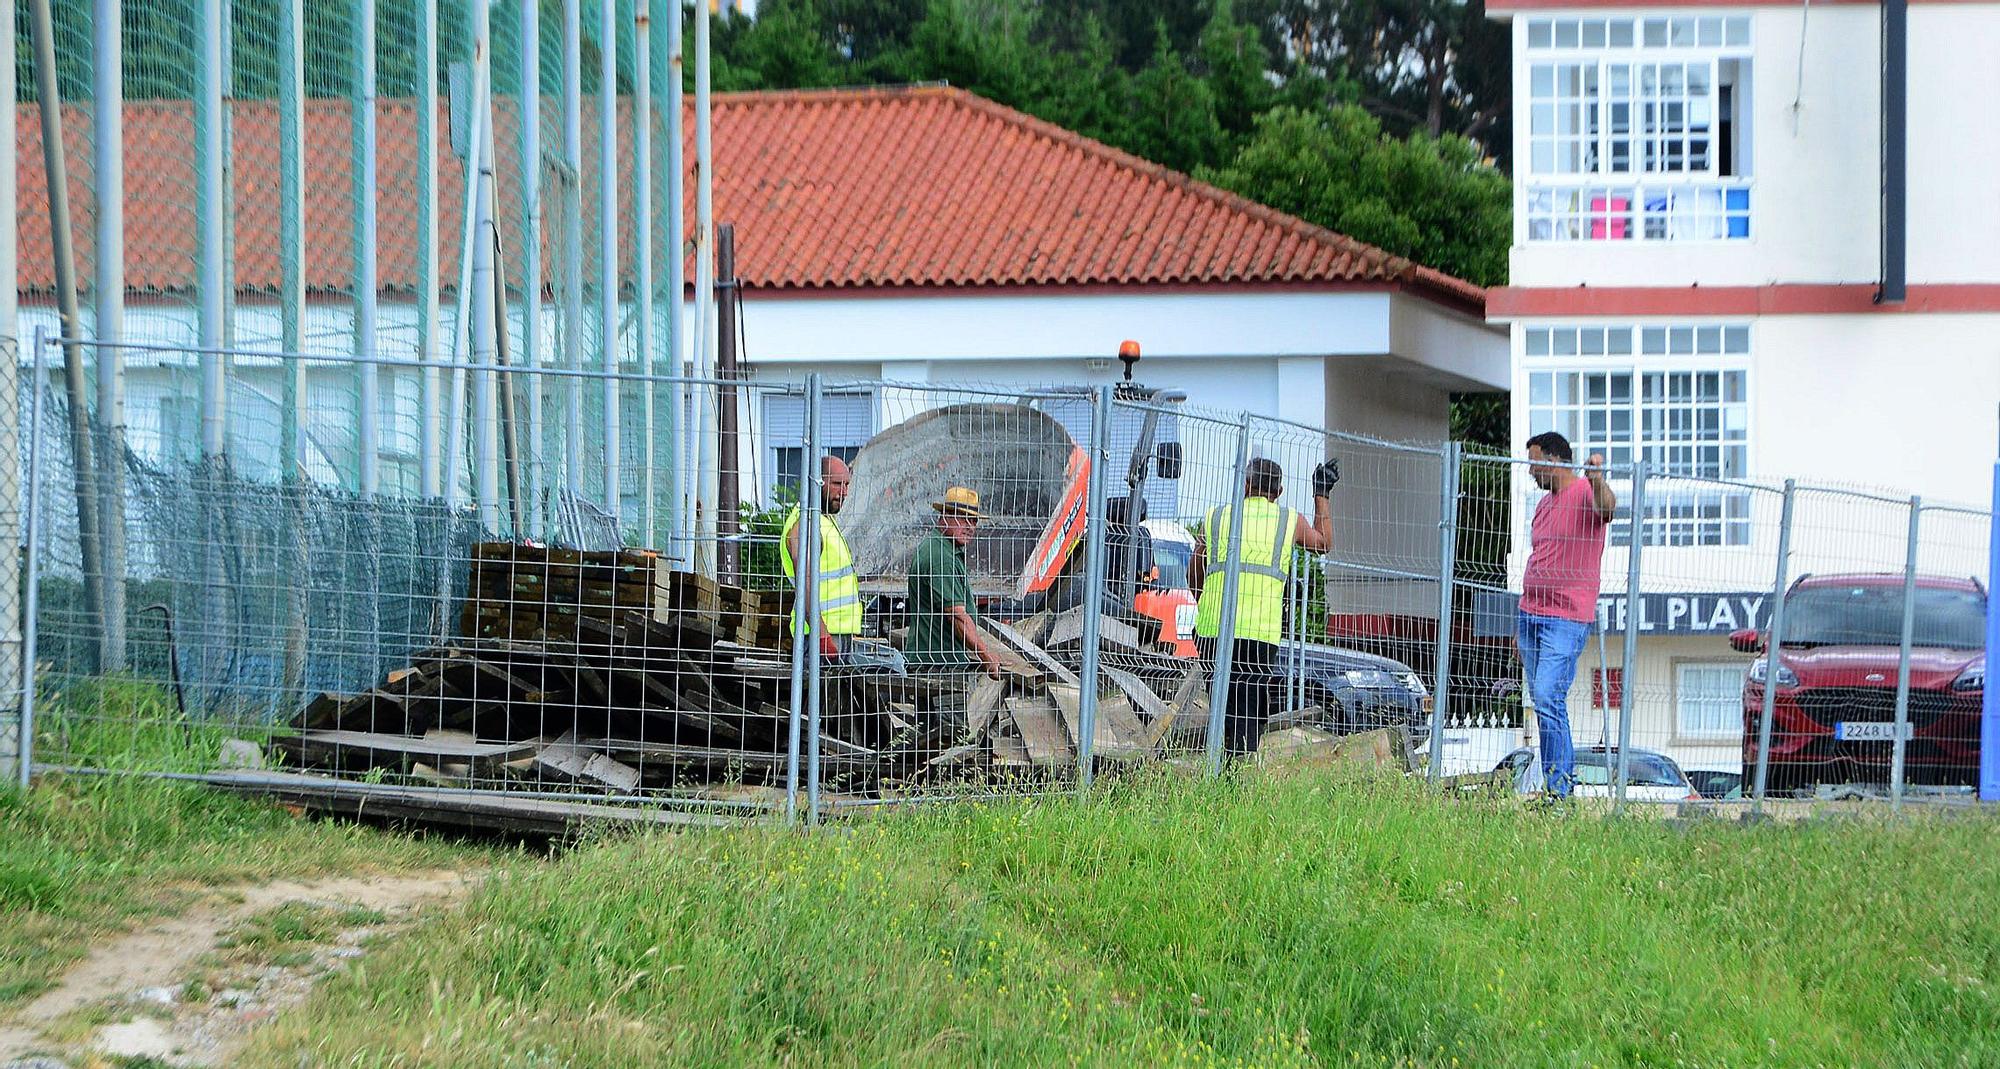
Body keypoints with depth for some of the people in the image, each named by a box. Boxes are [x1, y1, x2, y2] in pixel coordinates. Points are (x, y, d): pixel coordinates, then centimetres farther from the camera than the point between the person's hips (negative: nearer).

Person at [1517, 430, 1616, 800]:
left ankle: (1558, 789, -13)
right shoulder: (1544, 505, 19)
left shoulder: (1585, 493, -7)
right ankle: (1566, 774, 16)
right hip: (1531, 615, 9)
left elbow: (1606, 507, -32)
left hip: (1566, 619, -9)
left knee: (1548, 699, -16)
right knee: (1542, 701, 9)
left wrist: (1598, 481, -54)